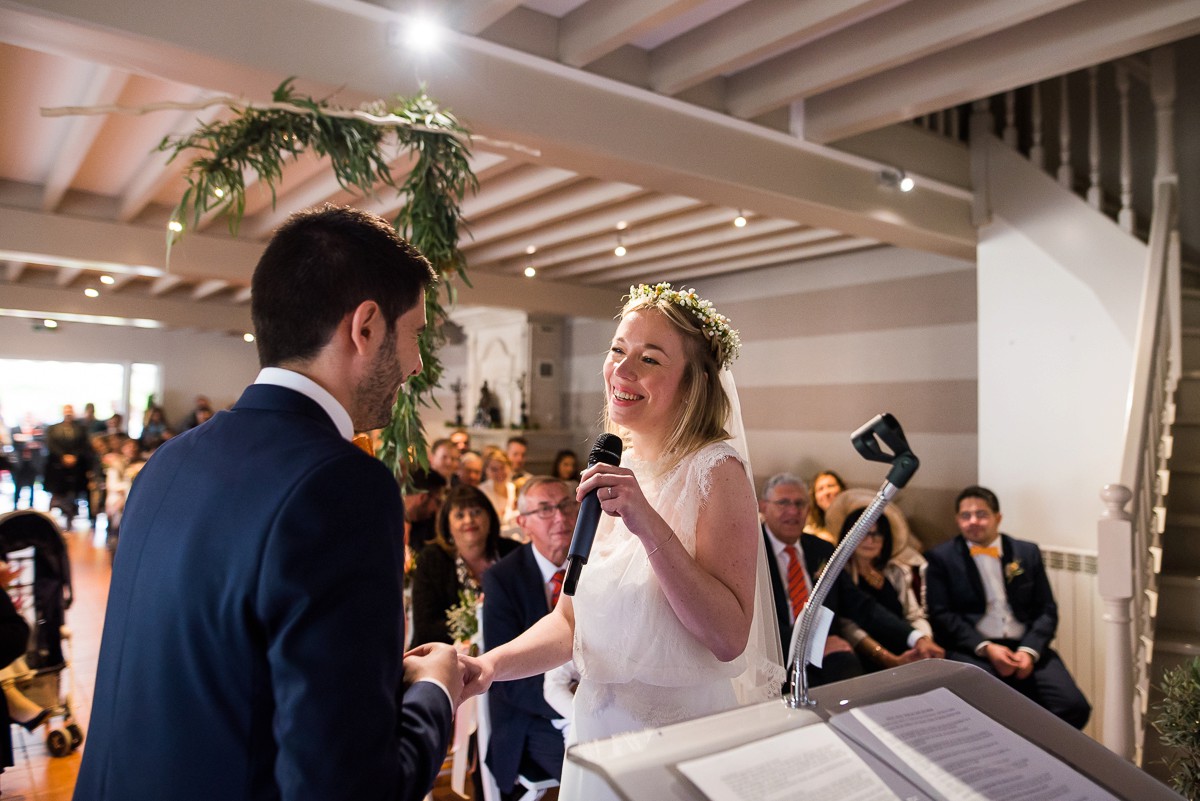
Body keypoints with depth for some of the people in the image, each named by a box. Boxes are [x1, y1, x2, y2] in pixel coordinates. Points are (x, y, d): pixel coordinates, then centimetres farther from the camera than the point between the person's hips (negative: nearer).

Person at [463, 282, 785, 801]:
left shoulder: (714, 471, -18)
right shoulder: (613, 470, 0)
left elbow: (729, 637, -24)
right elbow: (572, 618, 2)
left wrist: (650, 525, -32)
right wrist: (490, 665, -14)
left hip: (685, 737, -6)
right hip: (600, 724, 6)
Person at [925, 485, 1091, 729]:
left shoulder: (1027, 552, 15)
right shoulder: (942, 557, 6)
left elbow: (1046, 610, 10)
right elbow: (941, 615, -1)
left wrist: (1029, 650, -8)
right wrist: (986, 647, -14)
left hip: (1026, 647, 4)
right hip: (973, 650, -3)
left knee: (1074, 708, -19)